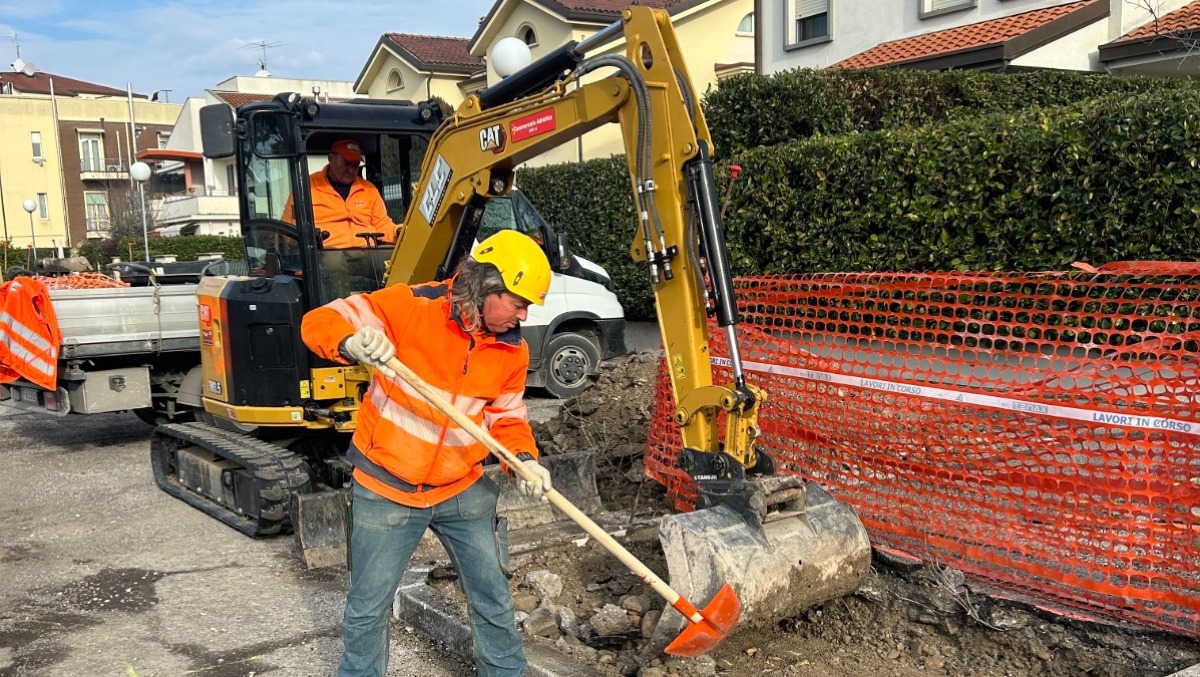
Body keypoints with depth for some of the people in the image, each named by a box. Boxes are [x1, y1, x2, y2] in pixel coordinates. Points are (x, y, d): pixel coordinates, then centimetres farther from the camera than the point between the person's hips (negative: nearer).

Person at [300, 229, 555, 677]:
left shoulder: (512, 350, -2)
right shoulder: (410, 306, -18)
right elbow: (319, 322, -17)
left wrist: (525, 458, -12)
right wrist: (353, 342, -40)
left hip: (464, 490, 4)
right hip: (387, 489, -3)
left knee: (492, 597, 14)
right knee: (368, 606, 9)